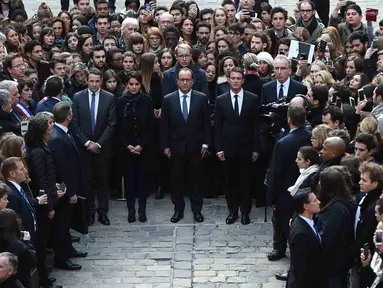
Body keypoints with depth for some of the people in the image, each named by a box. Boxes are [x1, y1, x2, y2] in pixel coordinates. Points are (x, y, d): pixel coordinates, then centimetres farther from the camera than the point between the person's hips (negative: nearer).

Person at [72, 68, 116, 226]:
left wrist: (99, 144, -11)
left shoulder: (110, 98, -3)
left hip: (102, 146, 0)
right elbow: (75, 123, -1)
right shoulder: (78, 97, -1)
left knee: (102, 180, 6)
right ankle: (89, 212, 12)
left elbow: (111, 124, -5)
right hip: (84, 146, 0)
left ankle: (102, 212, 14)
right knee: (86, 180, 4)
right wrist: (87, 143, -9)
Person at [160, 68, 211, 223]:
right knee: (177, 179, 6)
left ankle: (197, 209, 17)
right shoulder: (168, 99, -1)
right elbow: (164, 124, 1)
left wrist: (205, 144, -2)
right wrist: (165, 145, -2)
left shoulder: (201, 98, -2)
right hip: (176, 146, 0)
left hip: (195, 146, 0)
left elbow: (206, 122, 1)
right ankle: (178, 209, 16)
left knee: (196, 179, 8)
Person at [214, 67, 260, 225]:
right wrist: (219, 148, -3)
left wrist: (256, 148, -3)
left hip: (246, 147, -1)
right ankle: (232, 211, 19)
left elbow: (256, 125, 0)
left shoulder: (252, 99, -2)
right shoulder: (221, 100, 1)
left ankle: (245, 212, 17)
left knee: (245, 181, 5)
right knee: (230, 181, 8)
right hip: (228, 147, 1)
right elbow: (217, 126, 2)